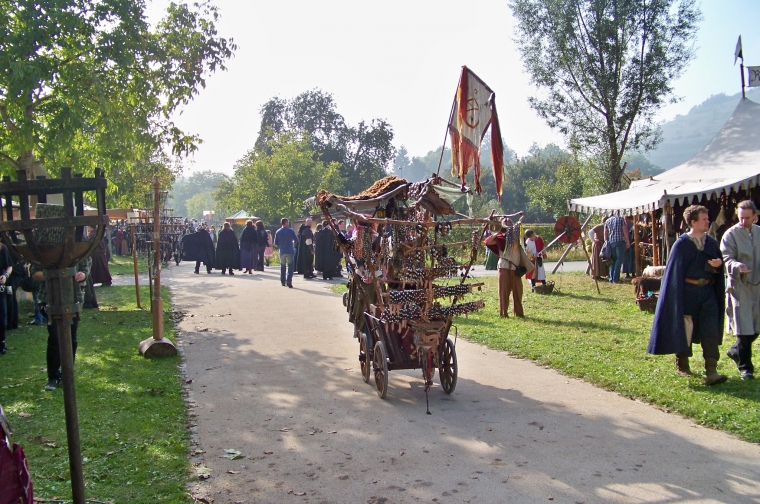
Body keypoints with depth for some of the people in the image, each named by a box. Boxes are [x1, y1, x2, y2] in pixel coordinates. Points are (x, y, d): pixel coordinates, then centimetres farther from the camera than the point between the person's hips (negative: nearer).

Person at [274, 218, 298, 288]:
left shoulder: (278, 232, 2)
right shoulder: (291, 230, -6)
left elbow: (276, 243, 5)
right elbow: (296, 240, -2)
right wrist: (293, 243, 19)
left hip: (282, 252, 3)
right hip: (290, 251, -3)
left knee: (282, 267, 15)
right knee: (290, 266, -2)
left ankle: (283, 282, 20)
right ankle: (289, 281, -15)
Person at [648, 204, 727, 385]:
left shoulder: (712, 243, 7)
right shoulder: (681, 244, -8)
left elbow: (719, 268, 11)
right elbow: (676, 271, -7)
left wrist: (717, 266, -11)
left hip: (708, 291, 4)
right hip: (688, 291, -4)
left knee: (710, 331, -6)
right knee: (685, 329, 9)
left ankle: (711, 372, -8)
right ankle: (682, 364, 28)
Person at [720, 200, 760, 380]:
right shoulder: (731, 234, -7)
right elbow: (726, 258, -12)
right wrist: (737, 266, -31)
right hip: (740, 285, -5)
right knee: (744, 327, -4)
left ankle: (735, 351, 34)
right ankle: (745, 366, 7)